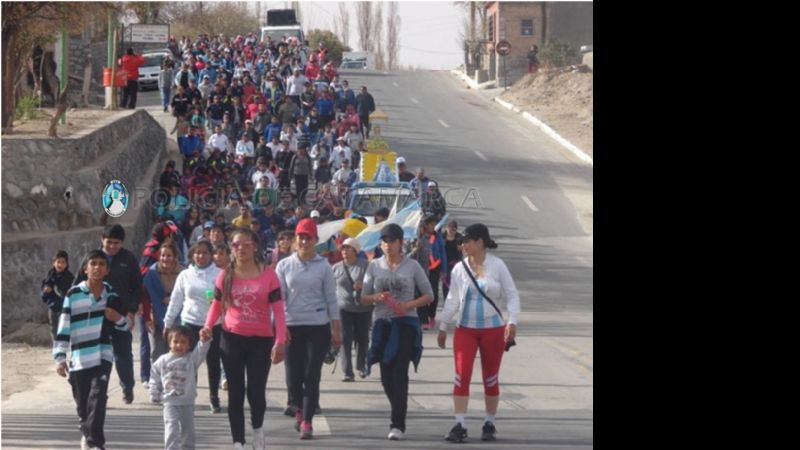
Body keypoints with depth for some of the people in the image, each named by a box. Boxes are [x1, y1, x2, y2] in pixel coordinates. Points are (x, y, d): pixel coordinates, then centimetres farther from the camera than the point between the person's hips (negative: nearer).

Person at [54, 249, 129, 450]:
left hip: (102, 355, 0)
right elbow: (63, 328, -2)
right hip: (78, 357, 0)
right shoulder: (73, 294, -3)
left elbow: (125, 325, 16)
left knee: (98, 396, -17)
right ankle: (87, 433, 35)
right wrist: (60, 357, -8)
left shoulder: (111, 295, 5)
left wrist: (118, 318, -8)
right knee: (82, 402, 8)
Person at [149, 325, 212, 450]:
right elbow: (155, 379, 8)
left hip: (187, 402, 1)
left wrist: (204, 341, -41)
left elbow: (201, 352, -22)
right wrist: (154, 395, 4)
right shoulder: (162, 361, 0)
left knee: (188, 428, 13)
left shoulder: (192, 359, -3)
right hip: (170, 402, -1)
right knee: (172, 426, -15)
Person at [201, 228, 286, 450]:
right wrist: (208, 326, -10)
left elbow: (278, 309, -4)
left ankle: (258, 430, 31)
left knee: (256, 392, -1)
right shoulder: (225, 276, 1)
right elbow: (217, 305, 9)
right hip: (232, 339, 2)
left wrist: (280, 340, -12)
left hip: (261, 340, -2)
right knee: (235, 393, 4)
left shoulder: (268, 274, -4)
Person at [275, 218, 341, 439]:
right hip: (292, 326, 1)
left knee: (312, 376, -3)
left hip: (318, 326, -1)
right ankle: (299, 409, 32)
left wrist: (336, 330, 1)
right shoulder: (285, 266, 4)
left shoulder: (323, 266, 1)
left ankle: (307, 422, 5)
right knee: (293, 377, 3)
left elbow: (331, 299, 3)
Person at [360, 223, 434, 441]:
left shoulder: (412, 266, 2)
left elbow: (428, 295, 5)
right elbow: (364, 297, 11)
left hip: (405, 323, -3)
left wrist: (409, 304, -12)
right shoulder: (374, 266, 8)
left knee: (399, 372, -14)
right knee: (386, 375, 5)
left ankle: (398, 424, -17)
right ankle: (398, 414, 25)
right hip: (382, 324, 3)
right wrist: (376, 297, -12)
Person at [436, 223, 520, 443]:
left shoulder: (497, 266, -4)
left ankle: (489, 423, 18)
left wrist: (512, 322, -15)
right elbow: (452, 299, 10)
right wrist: (443, 327, 12)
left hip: (492, 329, -2)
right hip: (465, 329, 2)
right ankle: (460, 425, -10)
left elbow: (512, 295, -2)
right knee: (461, 376, -9)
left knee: (491, 378, 6)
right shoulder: (460, 268, 2)